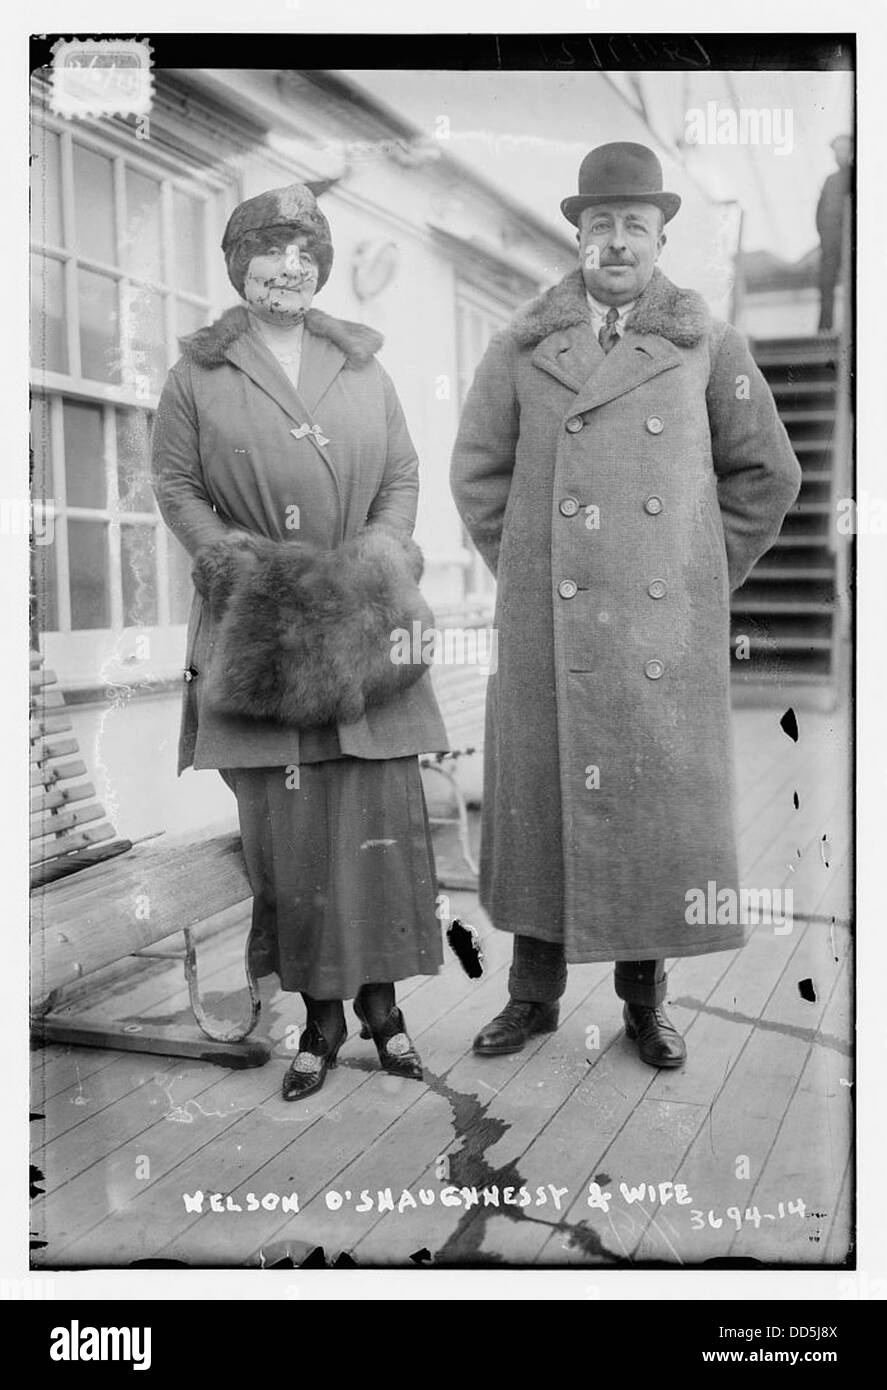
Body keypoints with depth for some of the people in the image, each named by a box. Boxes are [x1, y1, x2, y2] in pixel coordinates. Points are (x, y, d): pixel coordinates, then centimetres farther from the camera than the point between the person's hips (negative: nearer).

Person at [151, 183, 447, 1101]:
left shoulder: (362, 366, 12)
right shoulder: (198, 373, 5)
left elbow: (403, 478, 12)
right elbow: (175, 486, 5)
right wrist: (234, 555, -11)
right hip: (257, 631, -1)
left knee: (382, 811, 0)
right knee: (286, 823, 0)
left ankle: (381, 999, 17)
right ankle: (320, 1014, 14)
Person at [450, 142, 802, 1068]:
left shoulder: (707, 342, 6)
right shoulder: (523, 344, 7)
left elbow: (768, 473, 11)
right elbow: (476, 472, 12)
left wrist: (705, 576, 7)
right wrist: (522, 574, 7)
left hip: (667, 627, 0)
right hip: (547, 625, 0)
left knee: (664, 807, 4)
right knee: (540, 799, 5)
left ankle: (645, 998, 21)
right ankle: (534, 994, 21)